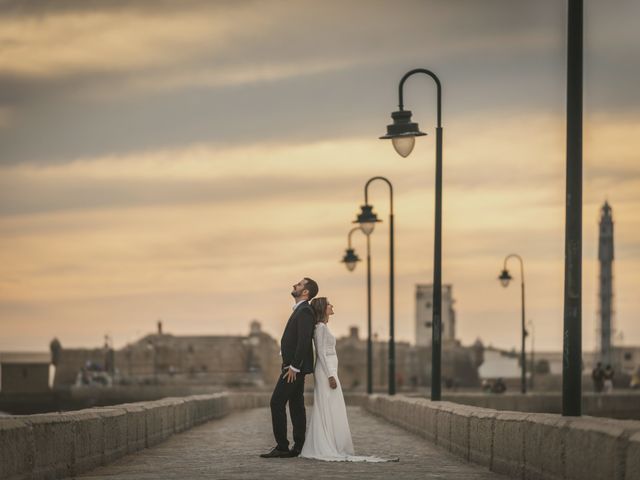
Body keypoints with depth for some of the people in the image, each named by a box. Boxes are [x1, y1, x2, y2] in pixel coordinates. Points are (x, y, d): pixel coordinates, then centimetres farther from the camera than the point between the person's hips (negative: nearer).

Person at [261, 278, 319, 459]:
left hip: (295, 368, -10)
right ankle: (299, 447, 11)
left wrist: (293, 367, -22)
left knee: (277, 403, -11)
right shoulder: (300, 310, 16)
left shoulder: (304, 311, -16)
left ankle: (282, 446, -10)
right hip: (295, 367, 10)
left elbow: (304, 341, -23)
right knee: (296, 405, 9)